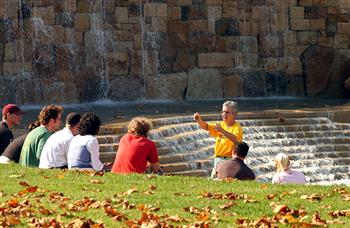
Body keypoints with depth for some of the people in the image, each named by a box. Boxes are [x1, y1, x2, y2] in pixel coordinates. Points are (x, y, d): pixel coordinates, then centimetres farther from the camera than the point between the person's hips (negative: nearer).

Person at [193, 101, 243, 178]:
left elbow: (235, 140, -27)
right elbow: (206, 126, 8)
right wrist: (199, 120, -12)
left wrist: (222, 131, -36)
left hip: (229, 159, -7)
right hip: (218, 159, 7)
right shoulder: (221, 124, 12)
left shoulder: (237, 127, -9)